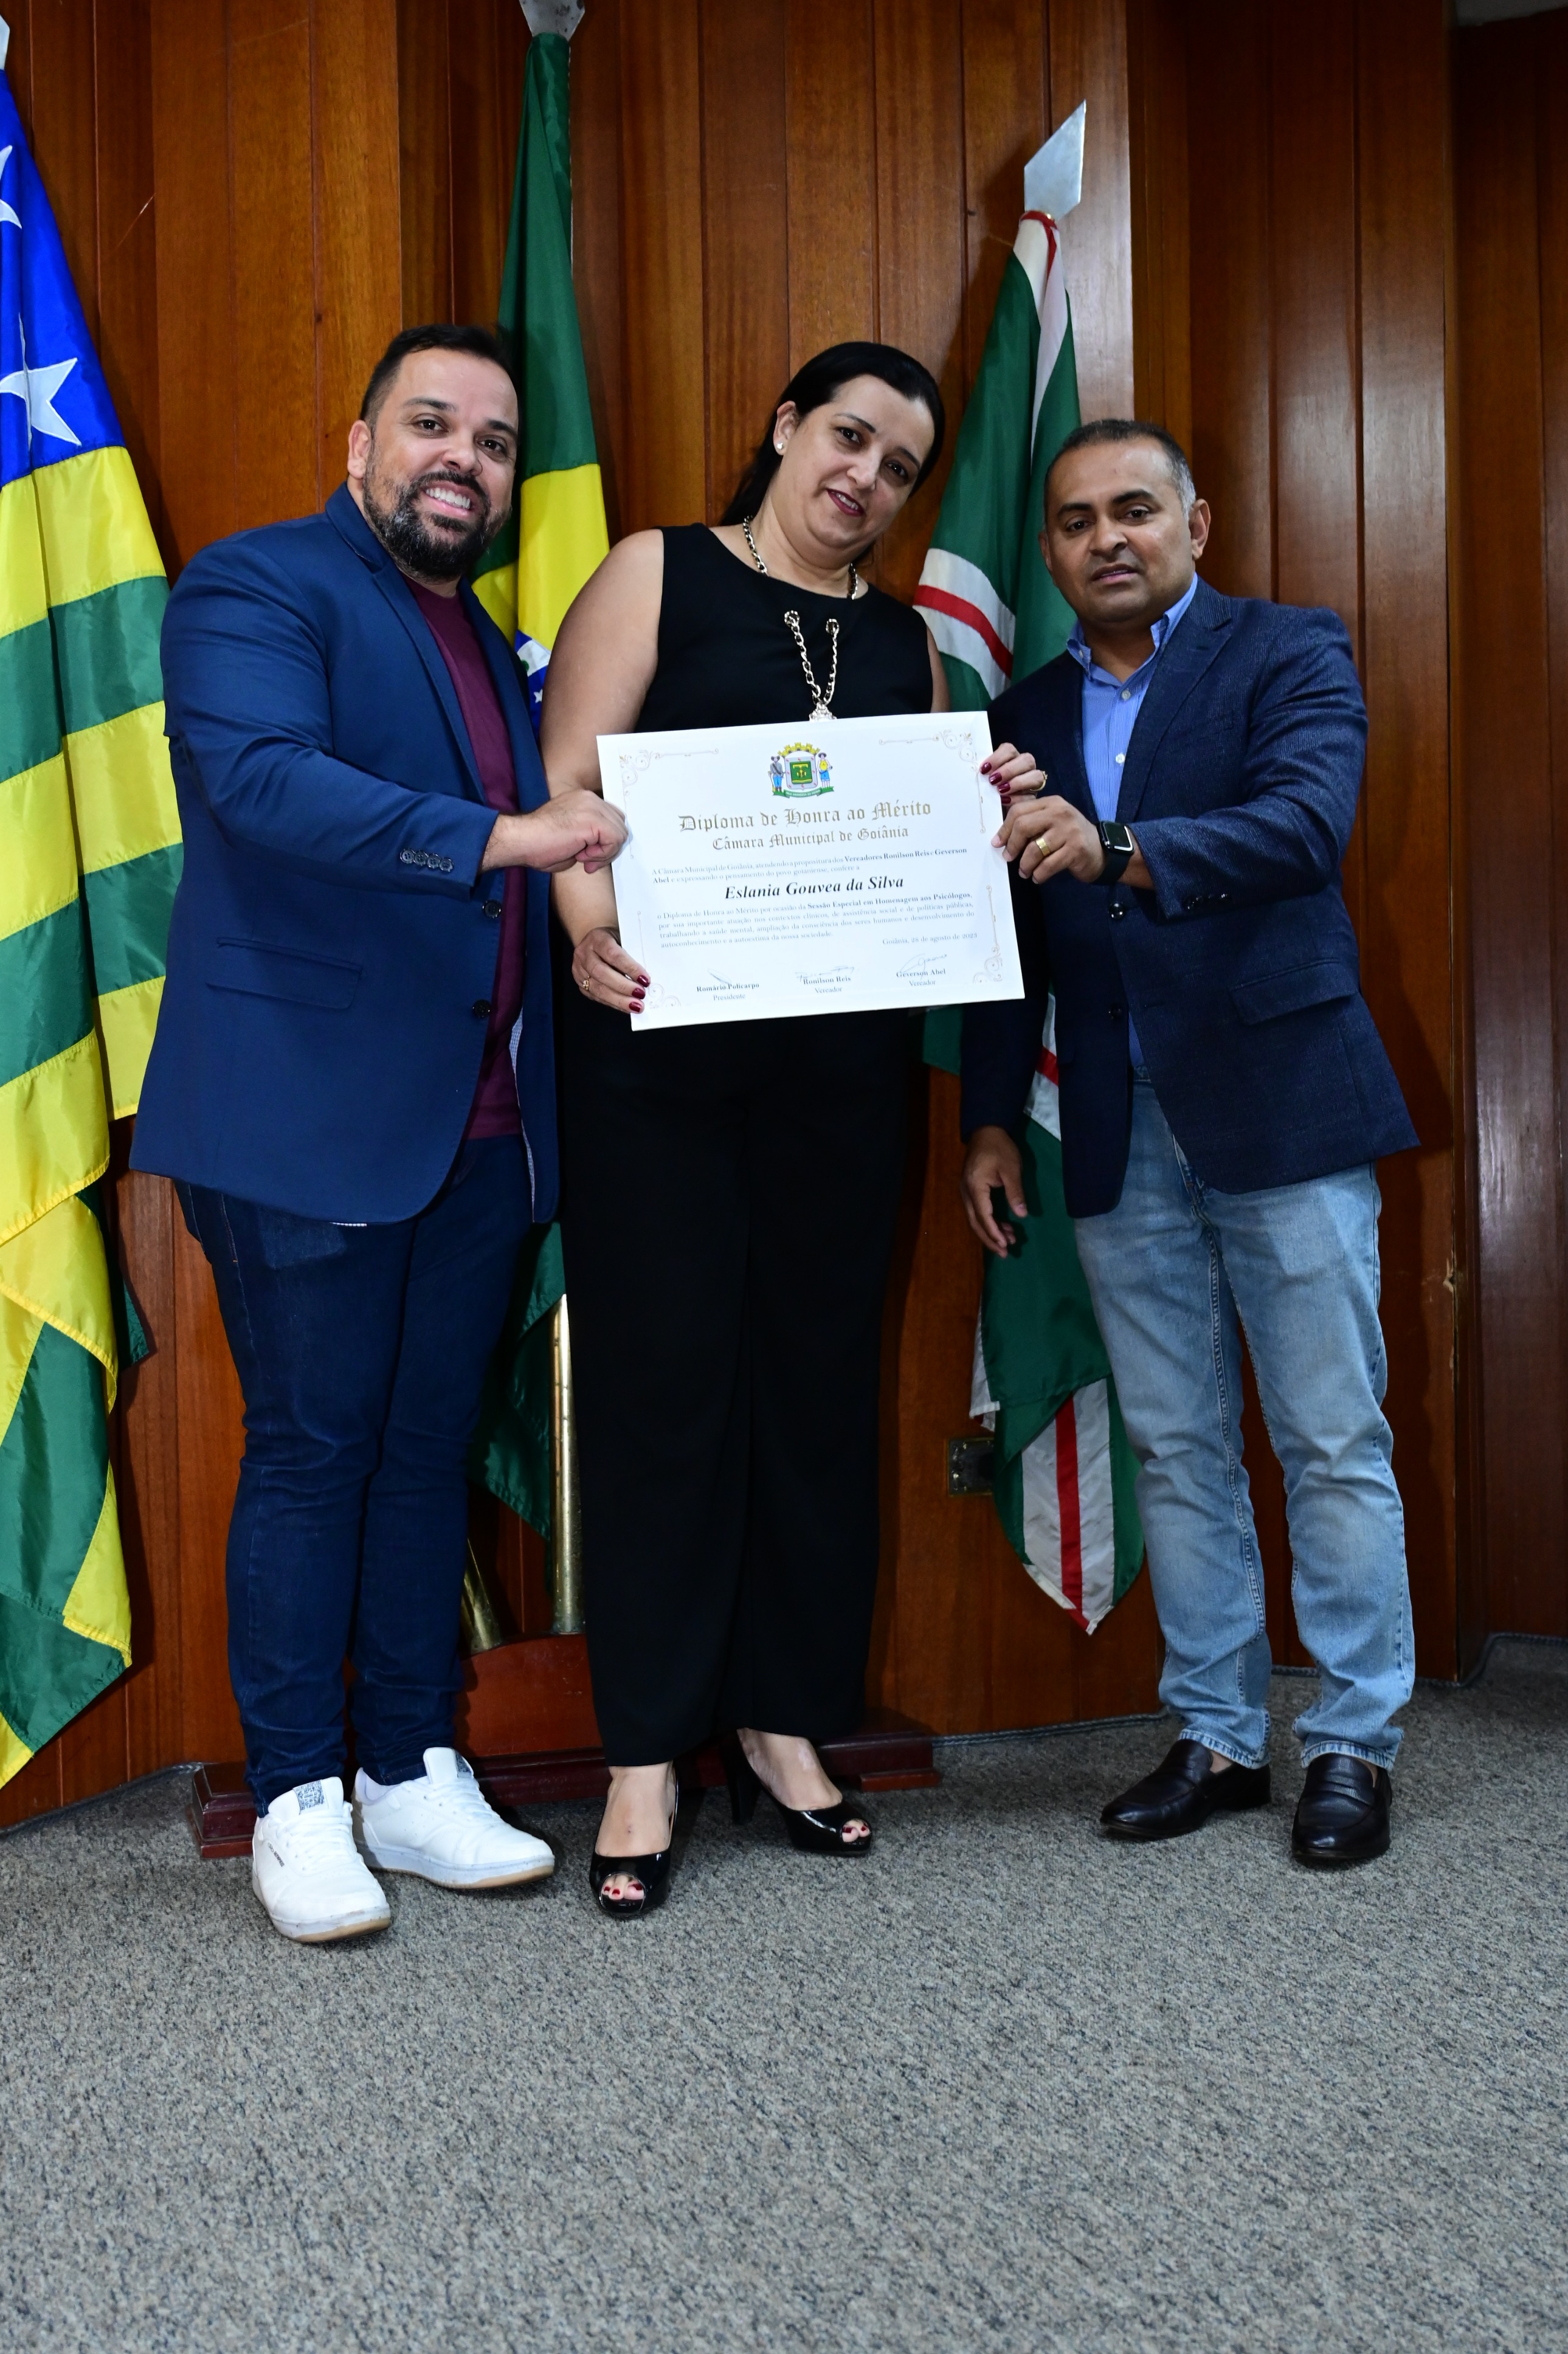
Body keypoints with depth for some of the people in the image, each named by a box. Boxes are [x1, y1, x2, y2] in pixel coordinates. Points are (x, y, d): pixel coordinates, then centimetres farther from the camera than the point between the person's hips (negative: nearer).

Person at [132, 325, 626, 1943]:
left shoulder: (489, 643, 19)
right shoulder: (252, 588, -4)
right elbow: (266, 777, -22)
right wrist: (496, 836, -30)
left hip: (476, 1126, 7)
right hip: (310, 1120, -7)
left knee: (431, 1448, 11)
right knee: (311, 1451, 1)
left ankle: (412, 1777, 22)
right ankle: (297, 1803, 13)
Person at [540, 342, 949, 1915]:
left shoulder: (904, 642, 17)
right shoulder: (660, 575, 4)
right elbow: (569, 778, -7)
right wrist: (586, 915, -25)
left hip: (836, 1055, 4)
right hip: (652, 1037, -4)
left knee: (818, 1369, 7)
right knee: (661, 1372, -2)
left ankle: (784, 1723, 20)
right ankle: (645, 1758, 8)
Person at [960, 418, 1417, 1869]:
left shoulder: (1290, 656, 0)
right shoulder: (1026, 717, 14)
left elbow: (1308, 821, -19)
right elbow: (1015, 938, 15)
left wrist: (1121, 853, -34)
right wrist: (991, 1121, 9)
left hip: (1278, 1105, -4)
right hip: (1120, 1135, 5)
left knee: (1333, 1443, 0)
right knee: (1175, 1449, 9)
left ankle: (1355, 1743, 11)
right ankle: (1219, 1737, 19)